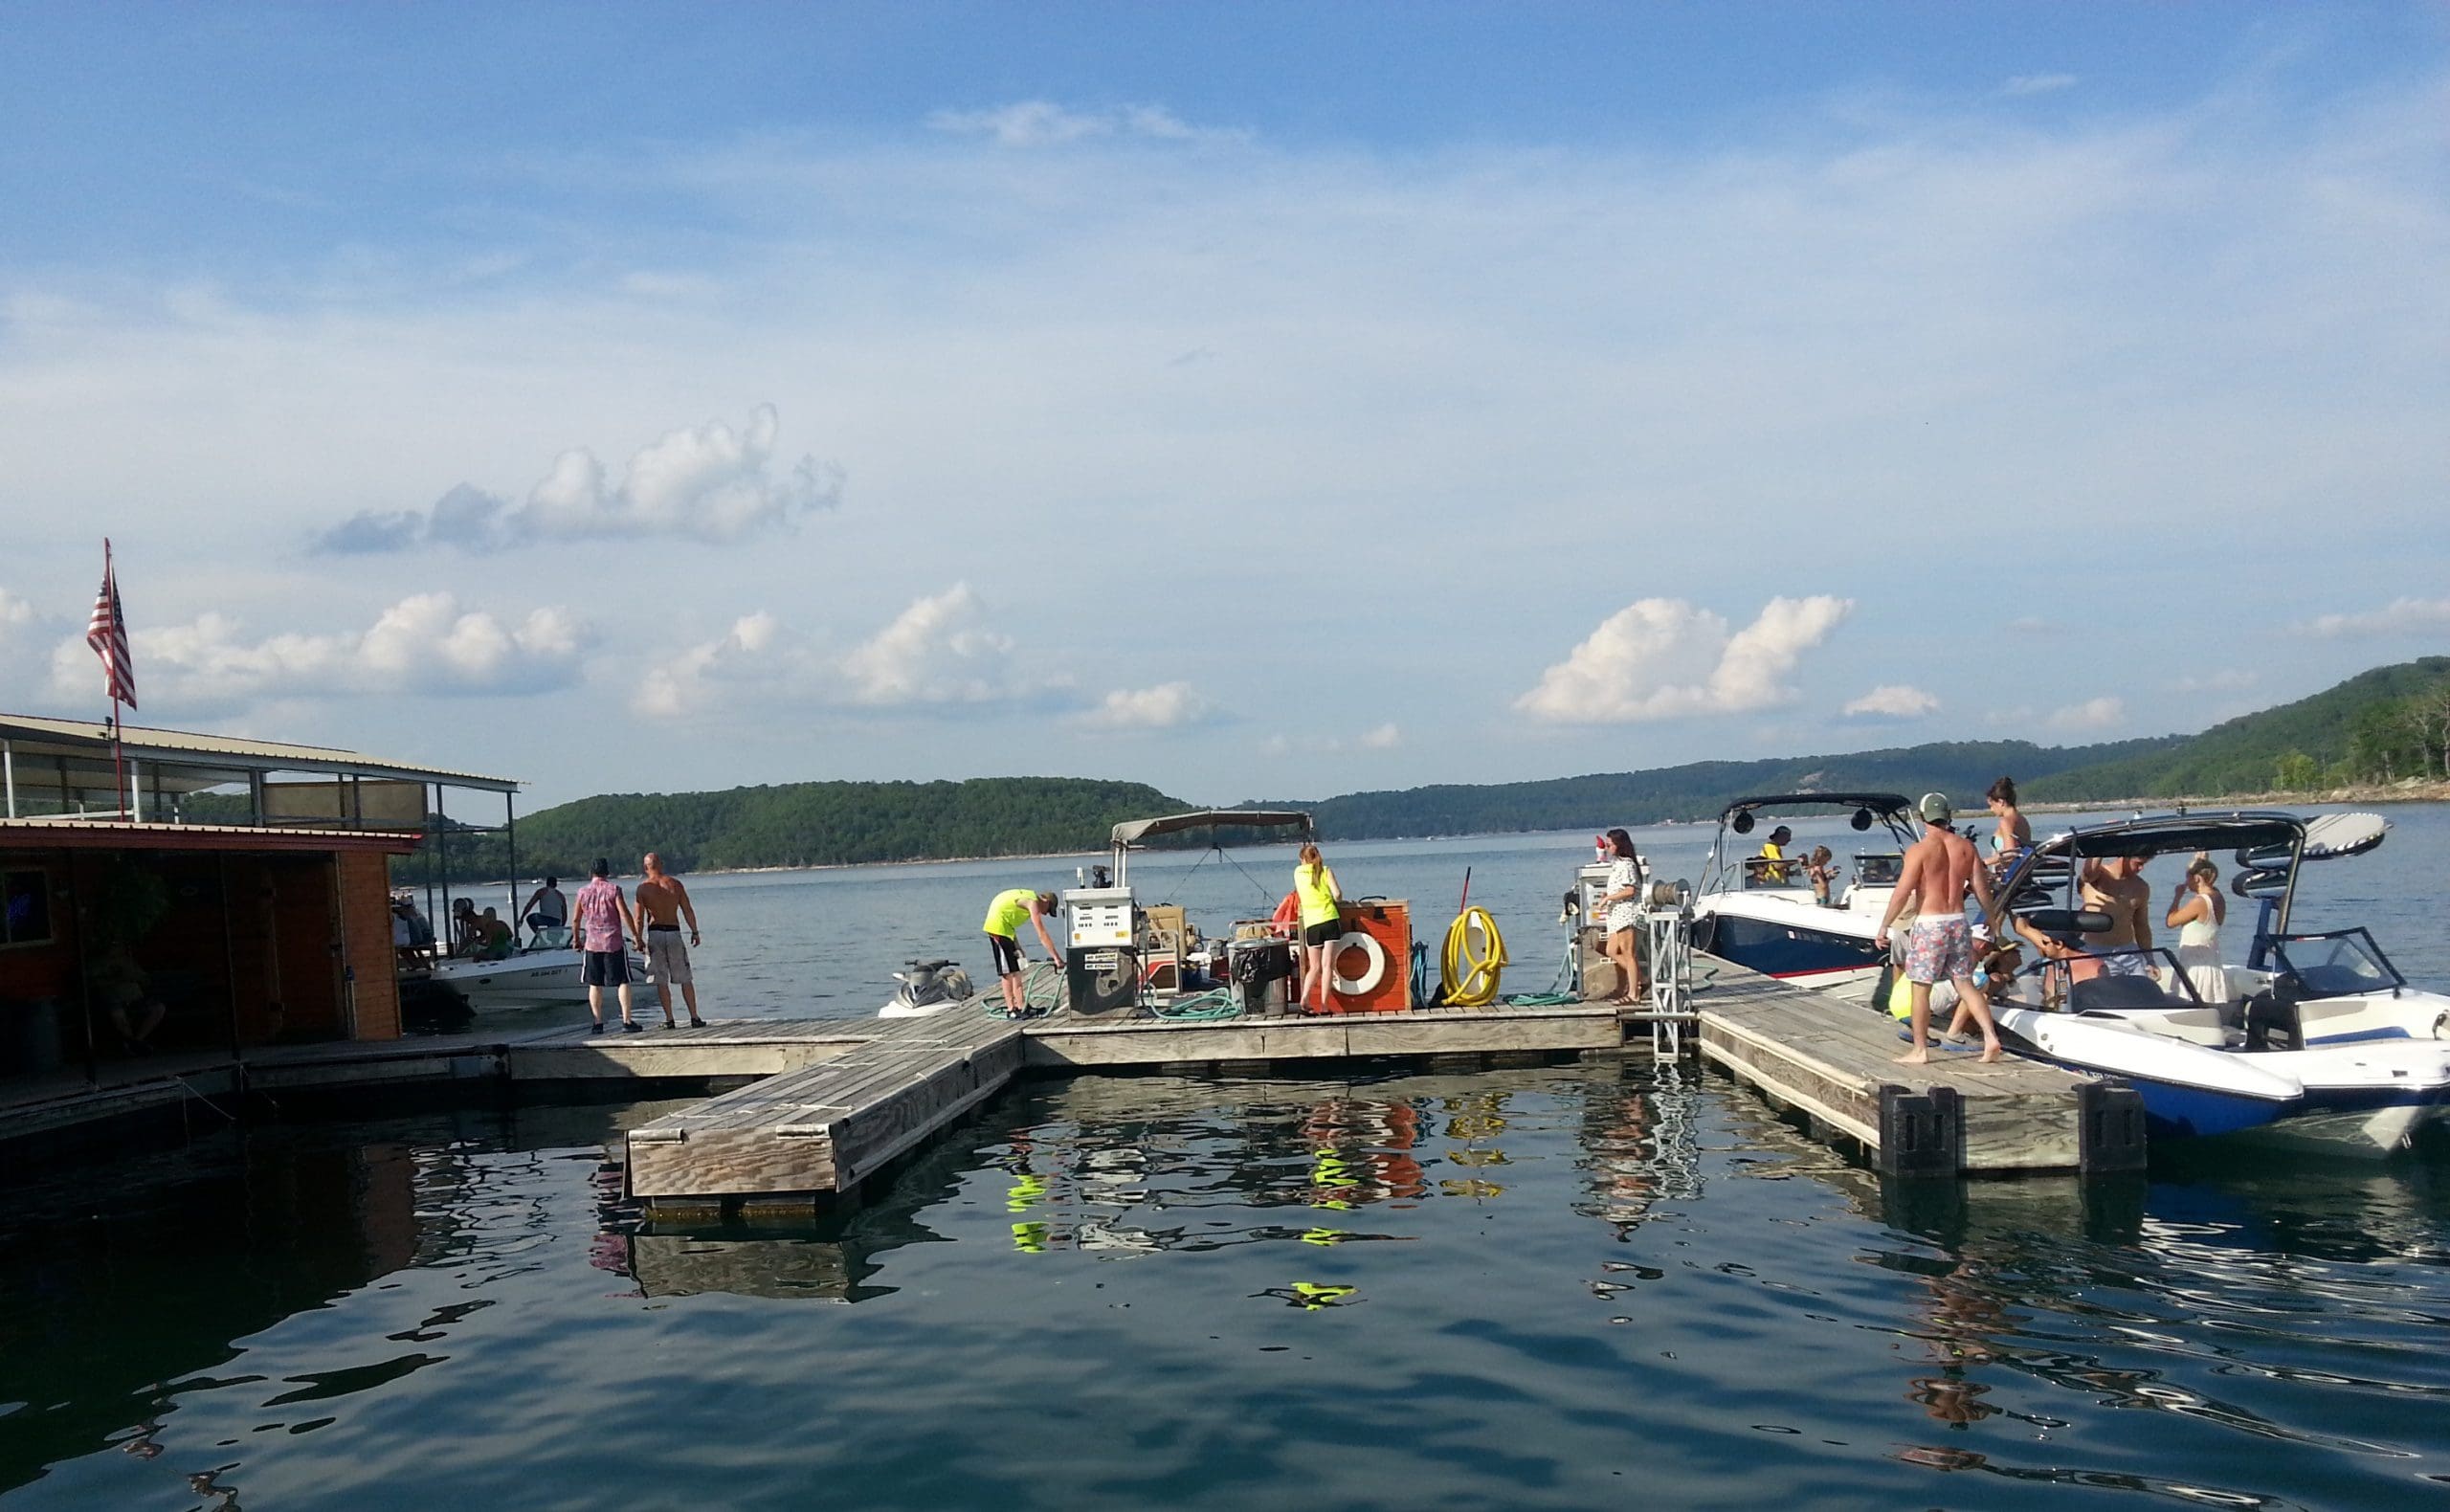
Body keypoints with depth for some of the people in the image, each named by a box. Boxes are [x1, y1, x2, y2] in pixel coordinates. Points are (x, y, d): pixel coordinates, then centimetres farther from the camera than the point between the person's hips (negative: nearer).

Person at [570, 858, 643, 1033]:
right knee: (622, 982, 3)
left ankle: (598, 1023, 6)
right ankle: (627, 1021, -4)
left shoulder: (583, 892, 3)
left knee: (594, 984, 9)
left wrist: (576, 939, 25)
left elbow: (576, 919, 10)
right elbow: (625, 915, -11)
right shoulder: (613, 889, -5)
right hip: (614, 942, -2)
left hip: (592, 944, 2)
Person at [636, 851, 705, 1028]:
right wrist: (695, 932, 9)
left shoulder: (643, 888, -3)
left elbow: (640, 918, -6)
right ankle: (694, 1018, 4)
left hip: (655, 933, -1)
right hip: (674, 932, 1)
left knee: (661, 981, 5)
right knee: (685, 979, 7)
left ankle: (669, 1020, 2)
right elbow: (688, 910, 1)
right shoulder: (675, 884, 1)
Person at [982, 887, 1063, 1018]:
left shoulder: (1030, 898, 12)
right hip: (999, 925, -10)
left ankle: (1021, 1006, 14)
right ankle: (1011, 1009, -3)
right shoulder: (1033, 903, -17)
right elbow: (1042, 934, -20)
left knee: (1016, 969, 11)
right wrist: (1056, 957, -19)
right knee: (1007, 971, -6)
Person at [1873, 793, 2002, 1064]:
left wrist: (1883, 927, -7)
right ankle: (1991, 1037, 4)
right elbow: (1981, 887, 8)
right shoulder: (1966, 847, 5)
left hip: (1929, 924, -5)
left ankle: (1920, 1050, 9)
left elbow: (1902, 893, -13)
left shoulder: (1919, 850, -11)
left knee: (1921, 988, 4)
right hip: (1958, 921, 5)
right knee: (1965, 983, 14)